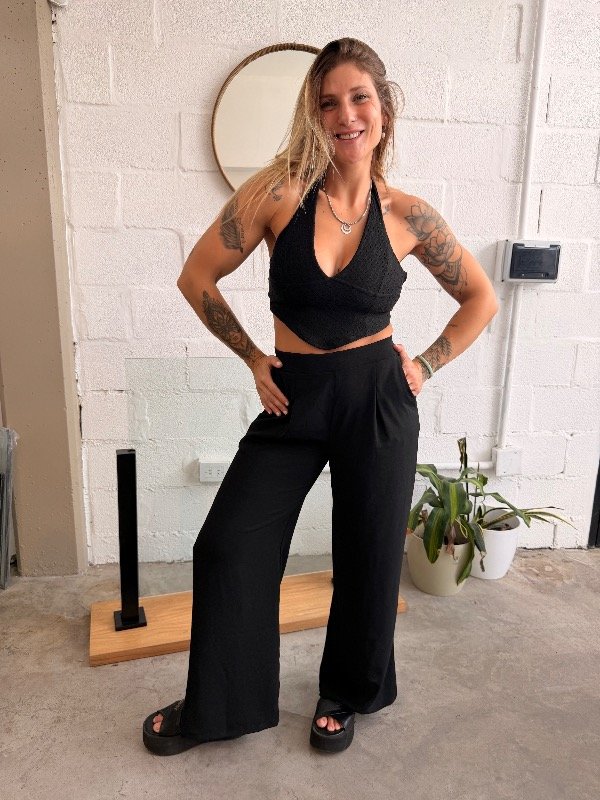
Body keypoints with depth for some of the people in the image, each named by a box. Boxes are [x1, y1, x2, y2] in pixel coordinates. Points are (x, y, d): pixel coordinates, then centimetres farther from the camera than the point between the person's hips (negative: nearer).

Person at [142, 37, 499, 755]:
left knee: (368, 556, 10)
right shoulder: (281, 189, -7)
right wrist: (253, 358, -1)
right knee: (228, 547, 1)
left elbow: (481, 299, 9)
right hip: (294, 399, 1)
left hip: (377, 400, 0)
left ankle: (345, 692, 39)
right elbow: (197, 277, -1)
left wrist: (425, 365, 0)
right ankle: (216, 705, 27)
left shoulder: (406, 215, -3)